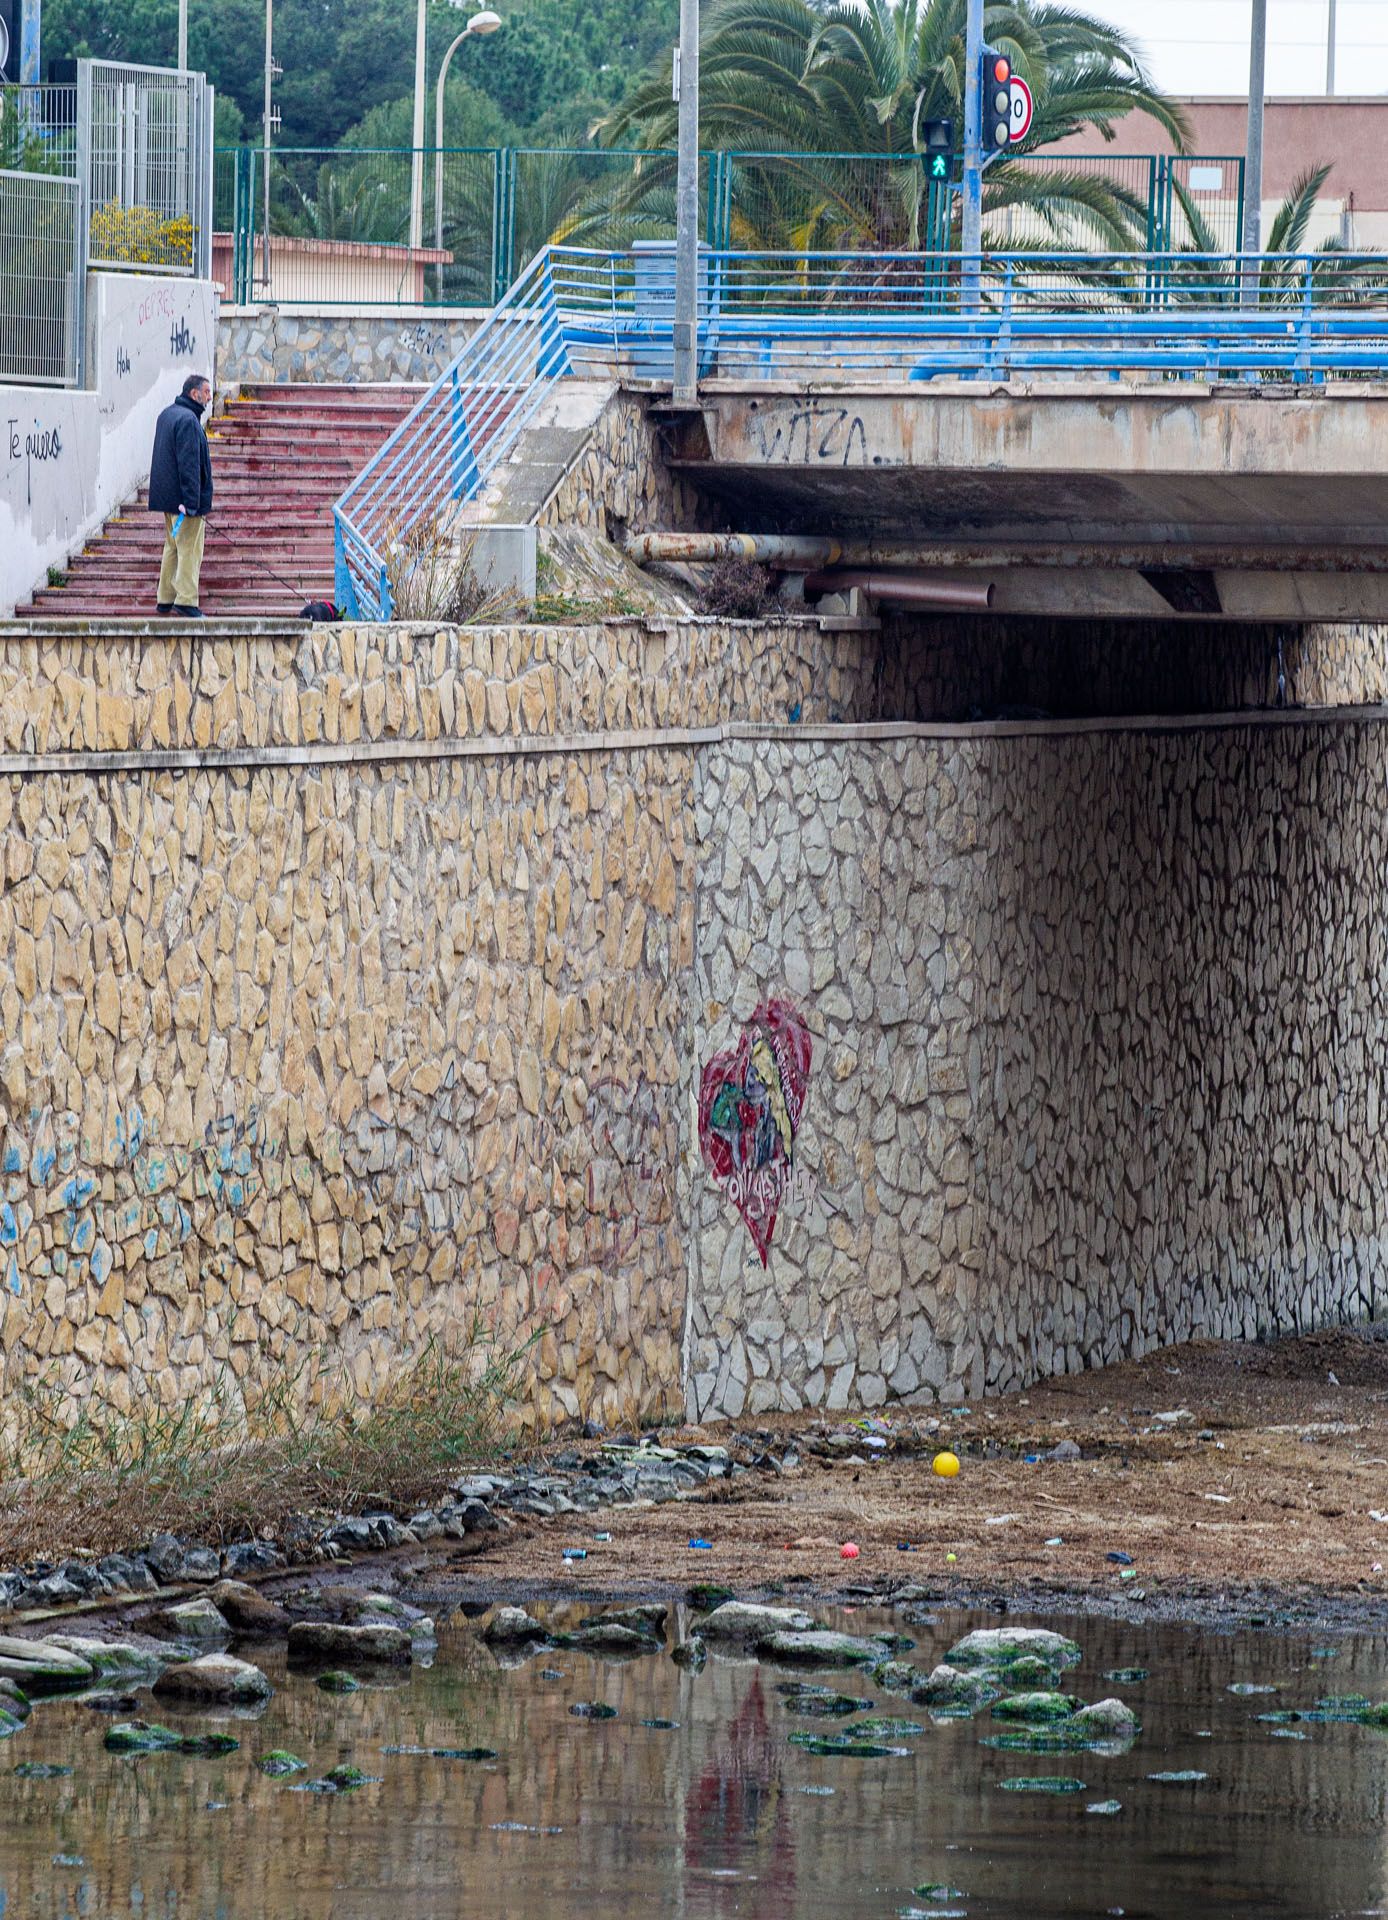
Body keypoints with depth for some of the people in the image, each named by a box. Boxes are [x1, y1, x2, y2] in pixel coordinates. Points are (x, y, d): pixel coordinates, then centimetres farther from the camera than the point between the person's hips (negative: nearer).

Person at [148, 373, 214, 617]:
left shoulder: (166, 415, 15)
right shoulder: (188, 420, -17)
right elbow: (189, 464, -22)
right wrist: (191, 502, -24)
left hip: (166, 496, 10)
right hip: (183, 495, -10)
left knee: (173, 548, 16)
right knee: (189, 550, -6)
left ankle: (165, 600, 19)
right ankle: (186, 601, -7)